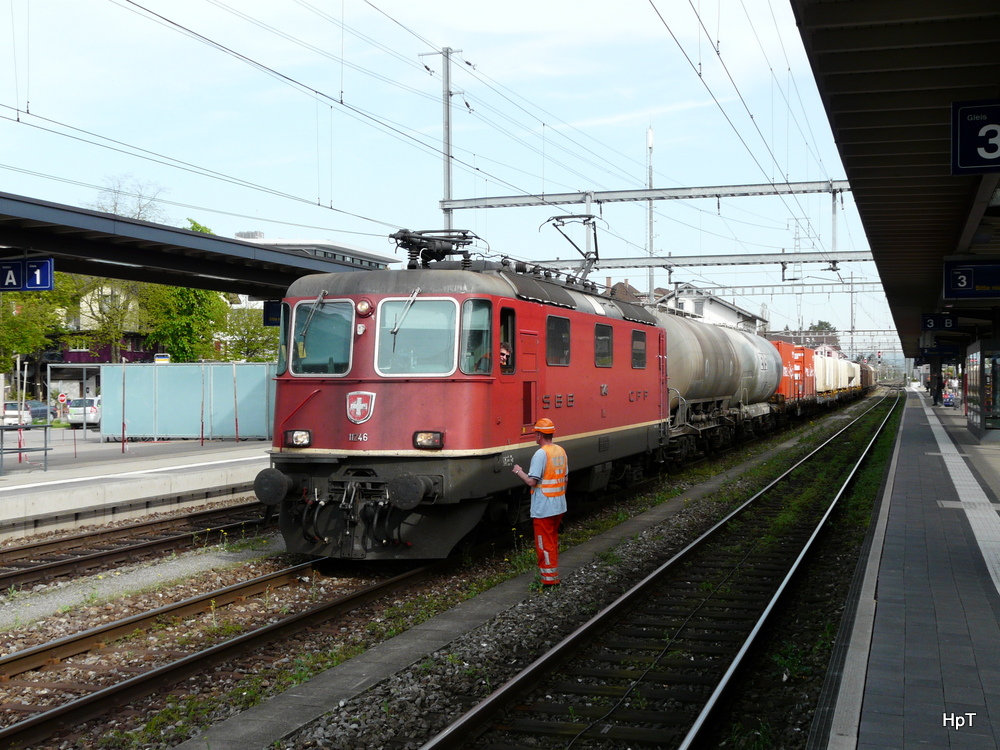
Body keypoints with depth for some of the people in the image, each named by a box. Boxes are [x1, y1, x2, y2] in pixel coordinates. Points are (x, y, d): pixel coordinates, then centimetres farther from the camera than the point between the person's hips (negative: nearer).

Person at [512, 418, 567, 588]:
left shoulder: (540, 454, -19)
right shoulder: (561, 451, 7)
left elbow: (531, 481, -22)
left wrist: (519, 472, -4)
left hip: (543, 509, -8)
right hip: (559, 507, 8)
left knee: (545, 545, 0)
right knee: (553, 542, 19)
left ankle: (549, 582, 4)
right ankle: (554, 578, 27)